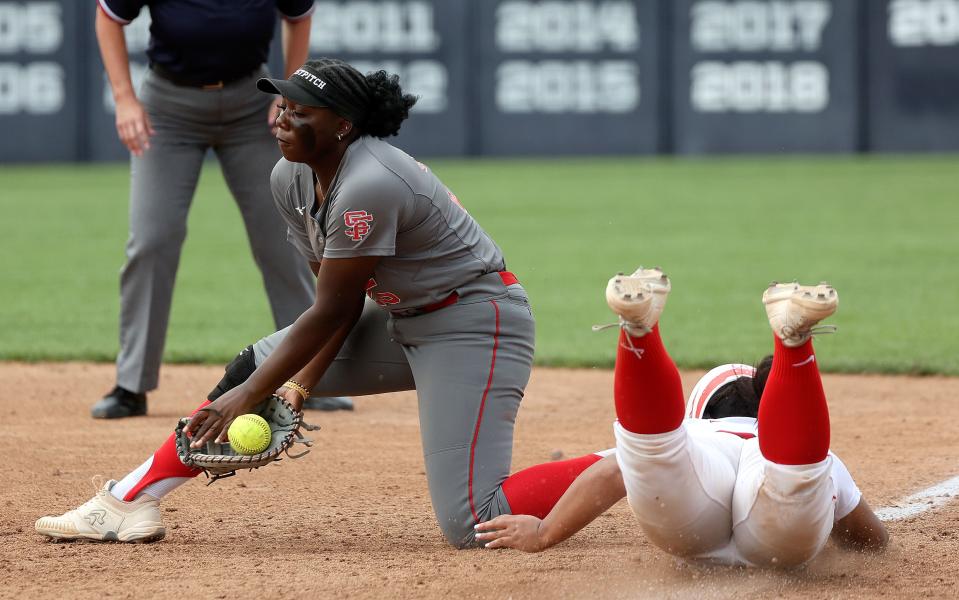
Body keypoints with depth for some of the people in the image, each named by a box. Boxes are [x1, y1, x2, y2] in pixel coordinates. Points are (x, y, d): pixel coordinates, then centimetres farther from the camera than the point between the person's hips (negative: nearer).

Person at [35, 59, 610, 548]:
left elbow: (330, 311, -22)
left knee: (472, 523, -19)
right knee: (254, 368, 3)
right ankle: (132, 500, 8)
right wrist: (301, 384, -8)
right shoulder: (293, 179, -1)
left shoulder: (368, 186, -28)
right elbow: (340, 301, 4)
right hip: (402, 321, 9)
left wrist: (248, 397, -17)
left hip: (475, 322, -9)